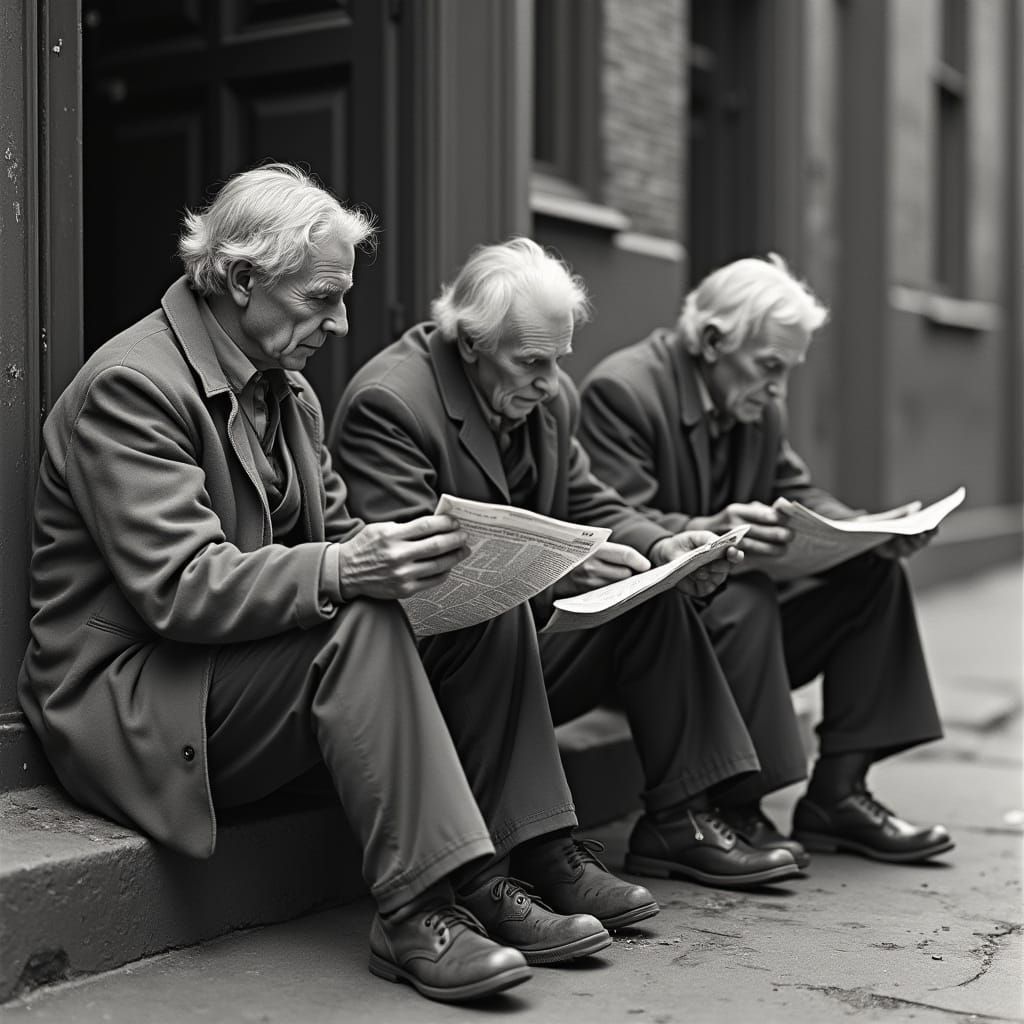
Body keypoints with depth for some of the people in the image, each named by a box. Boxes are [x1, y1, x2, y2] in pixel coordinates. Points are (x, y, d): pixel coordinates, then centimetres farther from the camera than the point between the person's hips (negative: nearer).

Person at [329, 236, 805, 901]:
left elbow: (586, 503, 10)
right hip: (416, 653, -8)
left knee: (656, 590, -3)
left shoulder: (550, 397, 6)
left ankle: (678, 821, -1)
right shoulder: (388, 402, -20)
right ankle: (541, 849, -31)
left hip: (519, 633, 8)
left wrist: (661, 547, -12)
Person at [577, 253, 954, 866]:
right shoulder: (621, 392, -18)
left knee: (876, 574, -2)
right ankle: (732, 812, -21)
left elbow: (796, 493, 10)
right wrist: (709, 534, -43)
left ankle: (837, 793, -4)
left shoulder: (761, 406, 8)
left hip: (729, 604, 8)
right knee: (743, 600, -34)